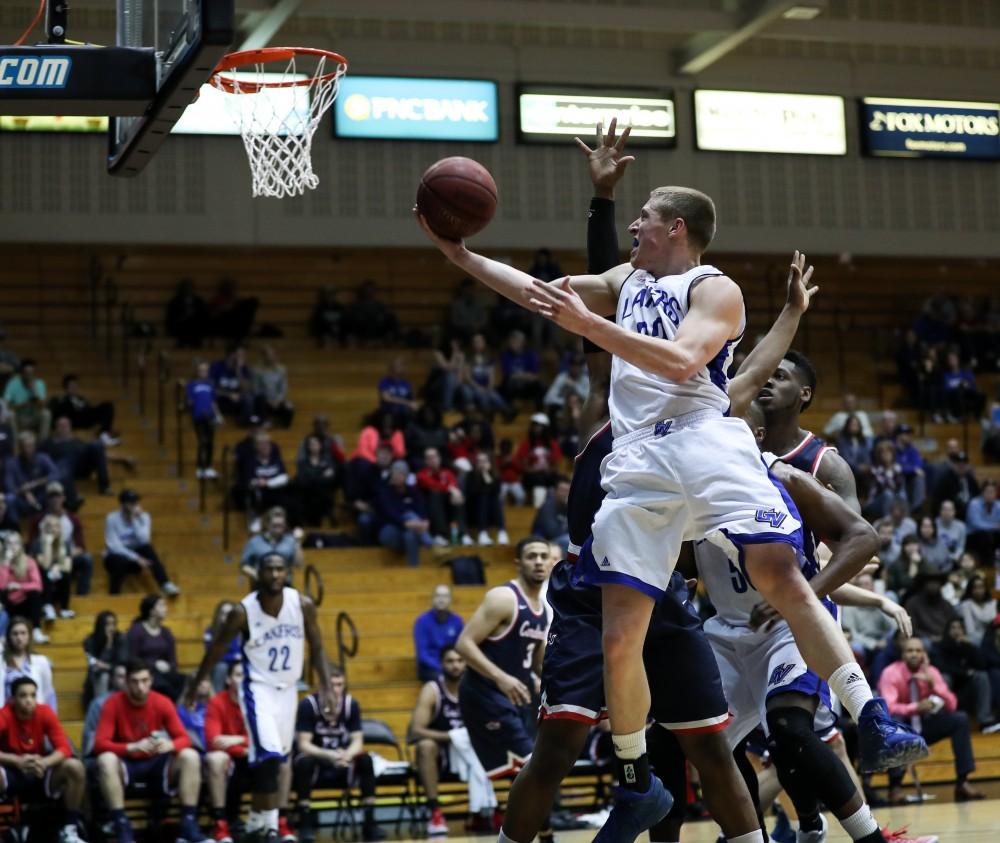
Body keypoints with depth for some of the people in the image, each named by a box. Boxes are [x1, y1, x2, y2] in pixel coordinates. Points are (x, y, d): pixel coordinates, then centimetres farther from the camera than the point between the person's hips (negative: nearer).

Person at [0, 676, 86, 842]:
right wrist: (17, 761, -39)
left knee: (75, 767, -23)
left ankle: (69, 829, -12)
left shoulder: (45, 713, -8)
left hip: (39, 774, 3)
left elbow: (64, 748, -13)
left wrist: (44, 762, -34)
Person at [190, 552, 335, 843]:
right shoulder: (243, 611, -18)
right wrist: (195, 685, 2)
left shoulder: (303, 605, -10)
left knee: (281, 759, 10)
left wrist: (325, 689, -2)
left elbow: (316, 648, 3)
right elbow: (217, 650, -4)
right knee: (269, 756, -19)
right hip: (258, 688, -5)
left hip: (287, 688, 5)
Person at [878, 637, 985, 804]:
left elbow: (951, 705, -10)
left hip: (924, 726, 4)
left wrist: (932, 683, -24)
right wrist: (916, 707, -43)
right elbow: (889, 707, -28)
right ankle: (895, 786, -35)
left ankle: (962, 782, -12)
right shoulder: (891, 673, -16)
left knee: (961, 719, -13)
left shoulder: (931, 672, -5)